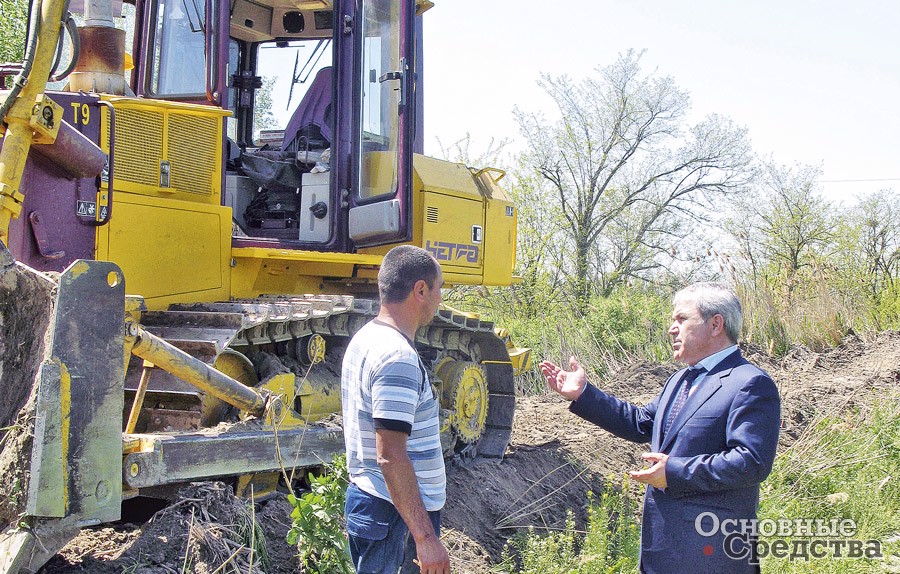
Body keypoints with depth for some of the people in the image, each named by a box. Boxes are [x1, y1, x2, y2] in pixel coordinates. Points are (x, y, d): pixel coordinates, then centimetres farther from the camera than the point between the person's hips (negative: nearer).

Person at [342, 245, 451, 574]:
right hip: (394, 514, -10)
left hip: (365, 495, 10)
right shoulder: (398, 358, -22)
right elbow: (390, 455, -26)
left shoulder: (365, 338, 10)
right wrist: (426, 537, -25)